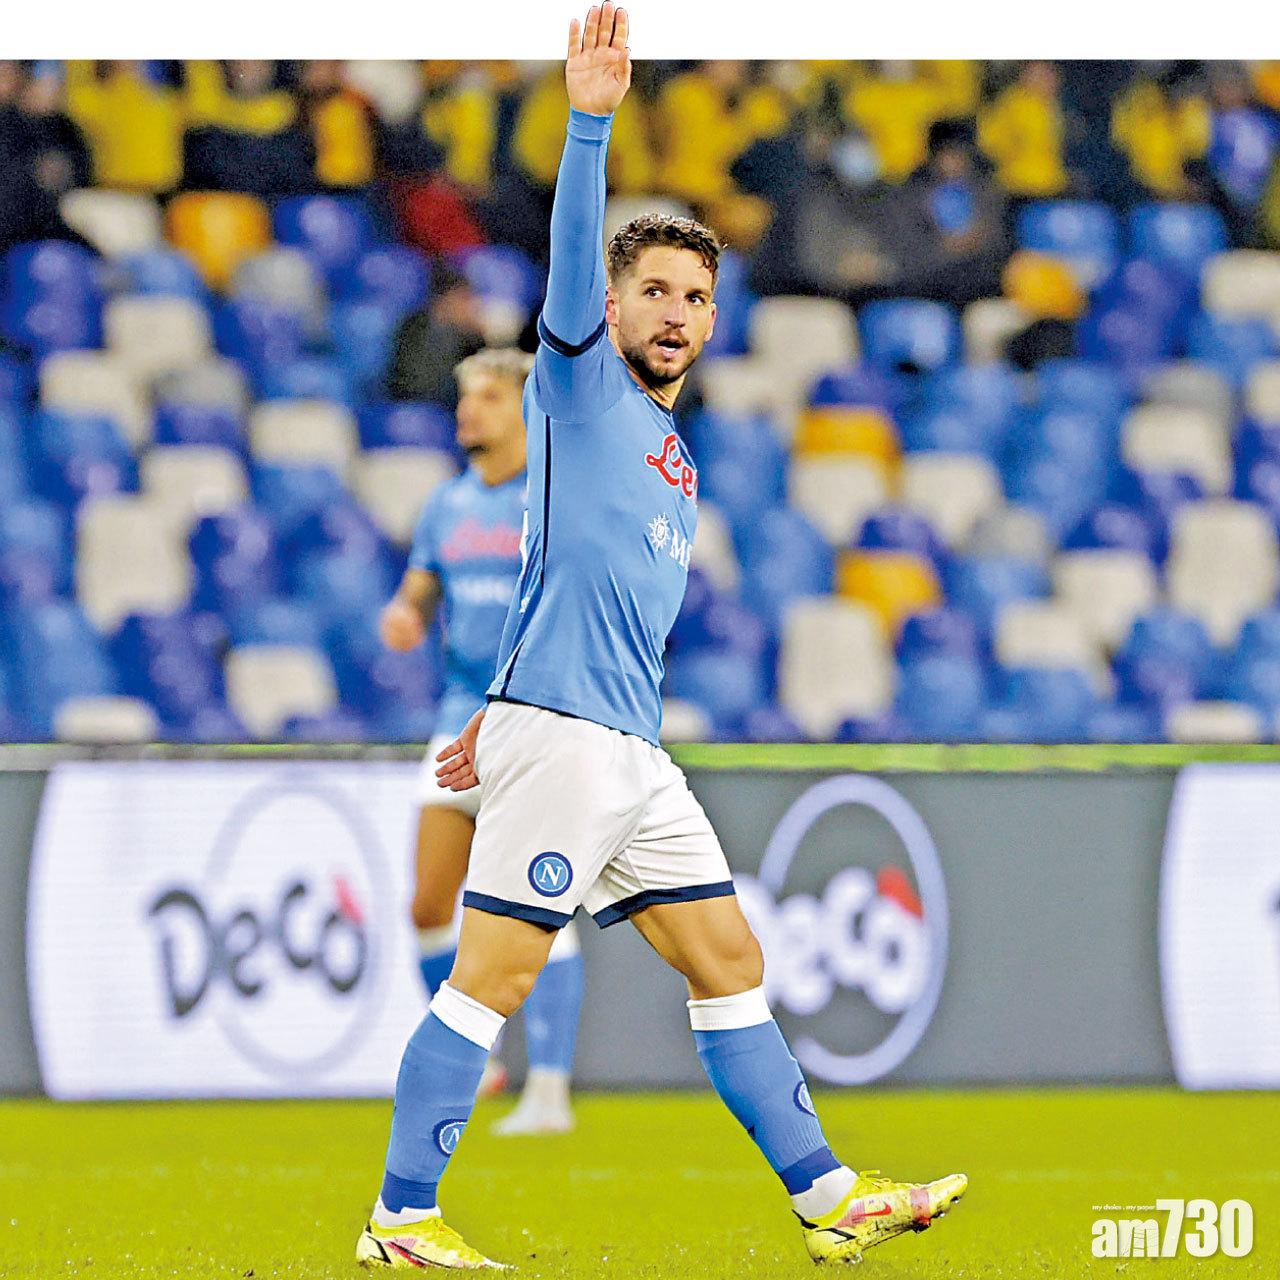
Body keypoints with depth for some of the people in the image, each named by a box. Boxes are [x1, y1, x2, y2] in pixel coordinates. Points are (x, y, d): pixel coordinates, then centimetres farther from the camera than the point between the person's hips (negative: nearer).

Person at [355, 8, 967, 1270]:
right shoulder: (578, 387, 0)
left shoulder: (670, 457, 22)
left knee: (729, 963, 9)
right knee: (490, 980, -9)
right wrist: (590, 120, -29)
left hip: (634, 747, 9)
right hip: (558, 738, -9)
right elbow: (571, 260, -17)